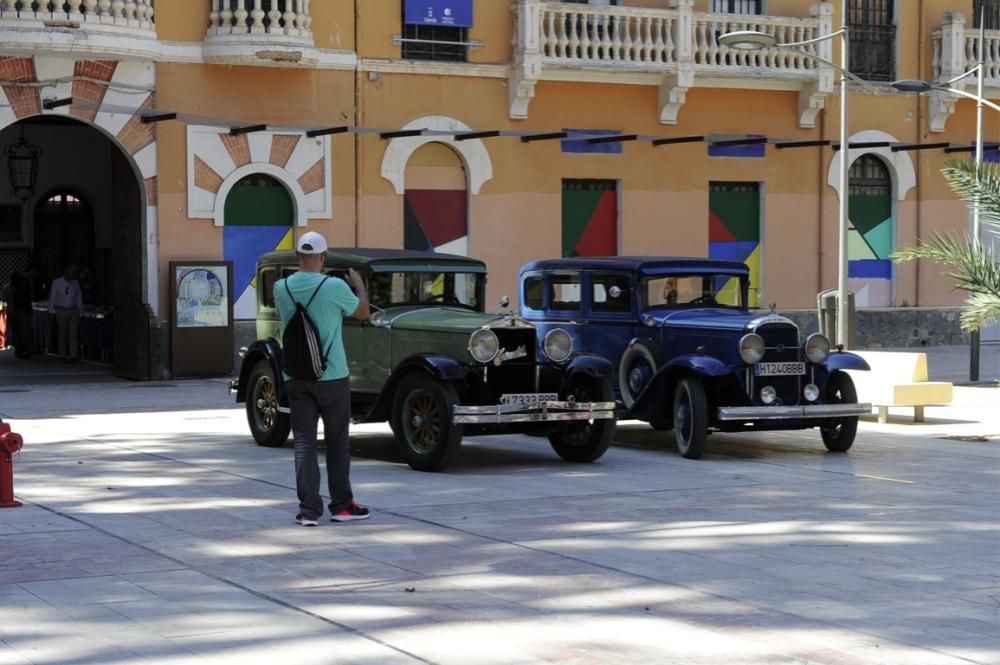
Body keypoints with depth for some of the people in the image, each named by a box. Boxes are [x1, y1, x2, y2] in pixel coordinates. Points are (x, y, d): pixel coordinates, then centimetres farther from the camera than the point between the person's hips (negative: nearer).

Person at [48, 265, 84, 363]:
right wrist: (51, 311, -1)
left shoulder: (75, 283, 6)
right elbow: (52, 297, 2)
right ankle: (63, 356, 9)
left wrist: (80, 311, 9)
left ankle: (74, 356, -8)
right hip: (61, 310, -2)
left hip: (73, 310, 2)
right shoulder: (56, 282, -1)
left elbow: (79, 298, 12)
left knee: (74, 333, -5)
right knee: (62, 334, 2)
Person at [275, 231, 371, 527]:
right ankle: (342, 505, 16)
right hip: (332, 376, -3)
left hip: (296, 377, 3)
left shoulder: (282, 288, 0)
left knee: (304, 442, 3)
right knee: (337, 442, 9)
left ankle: (309, 510, -2)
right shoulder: (335, 286, -13)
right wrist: (359, 284, 22)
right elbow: (362, 313, 4)